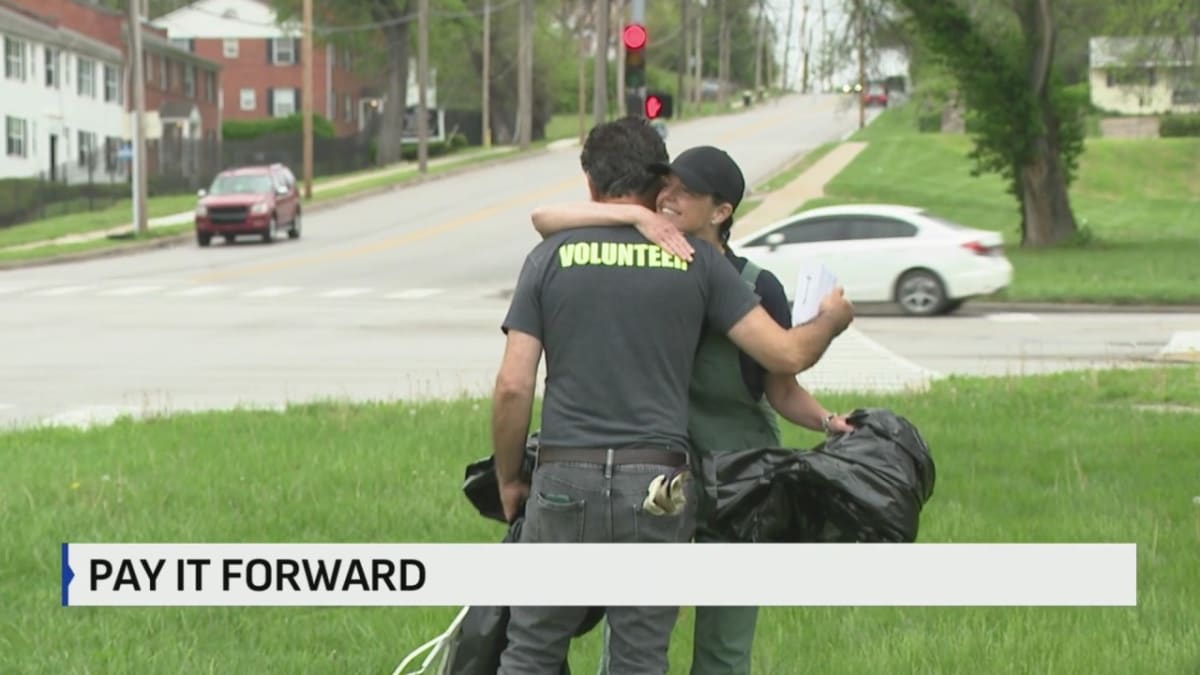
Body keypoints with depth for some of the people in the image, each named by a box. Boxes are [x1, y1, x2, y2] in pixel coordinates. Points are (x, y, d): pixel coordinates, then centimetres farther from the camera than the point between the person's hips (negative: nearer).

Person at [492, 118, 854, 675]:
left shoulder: (551, 257, 4)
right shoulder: (696, 260, 5)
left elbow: (513, 386, -1)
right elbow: (786, 355, 2)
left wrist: (508, 480, 12)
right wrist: (831, 318, 23)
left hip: (566, 481, 0)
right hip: (658, 483, 0)